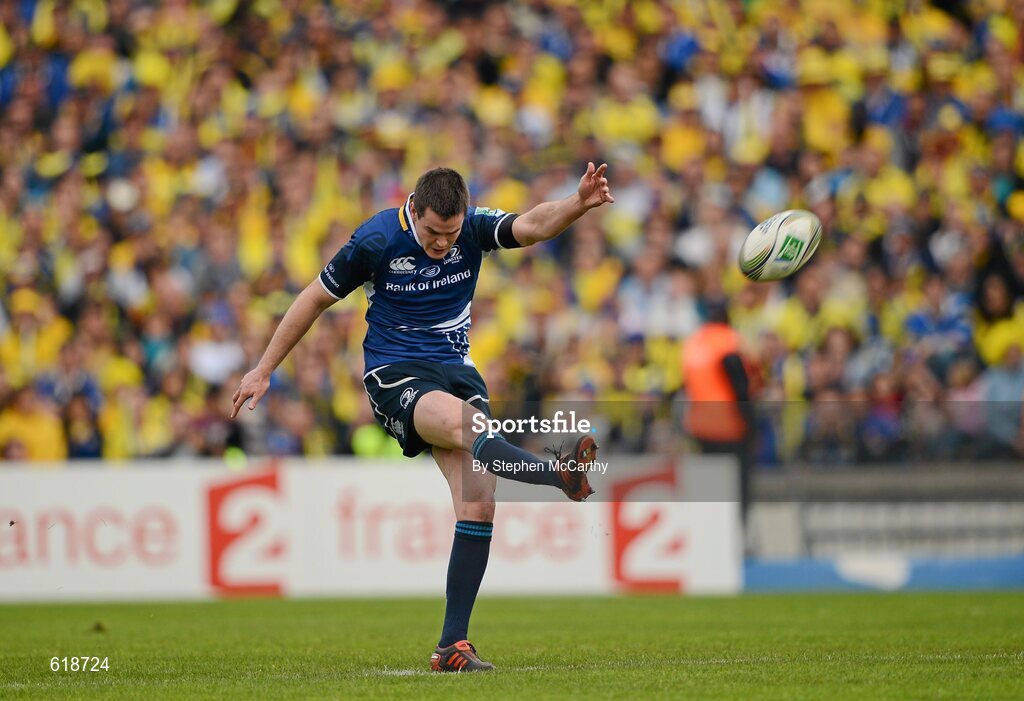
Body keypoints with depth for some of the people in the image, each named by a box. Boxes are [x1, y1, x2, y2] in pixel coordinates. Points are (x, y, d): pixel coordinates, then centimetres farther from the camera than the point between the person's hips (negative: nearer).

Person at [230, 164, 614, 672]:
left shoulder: (475, 229, -6)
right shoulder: (376, 240, -12)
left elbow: (533, 225, -24)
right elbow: (315, 299, 0)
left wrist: (579, 204, -46)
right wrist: (263, 371, 4)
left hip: (456, 370, 3)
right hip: (395, 376, -3)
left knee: (479, 504, -12)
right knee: (464, 422, -37)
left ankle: (453, 646, -10)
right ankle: (561, 473, -56)